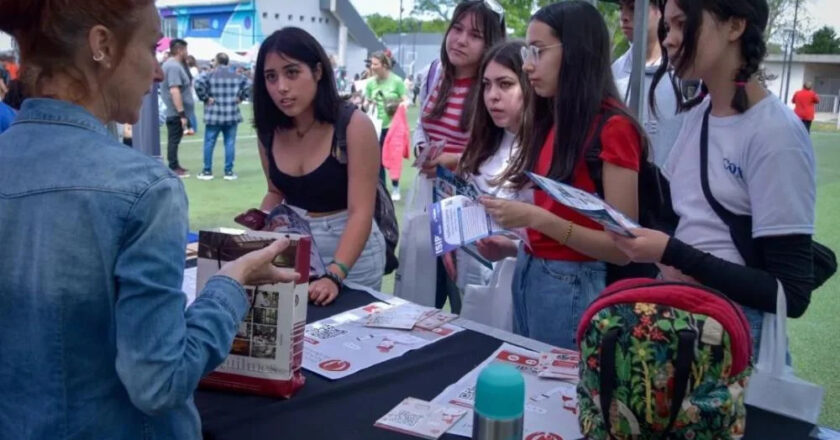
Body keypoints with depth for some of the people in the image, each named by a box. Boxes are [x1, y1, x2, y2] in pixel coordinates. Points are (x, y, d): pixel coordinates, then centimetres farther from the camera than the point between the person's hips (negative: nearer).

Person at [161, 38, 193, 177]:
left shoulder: (170, 64, 16)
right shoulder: (174, 66, -17)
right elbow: (174, 90, -25)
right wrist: (182, 113, -26)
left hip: (174, 111, 10)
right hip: (176, 112, -10)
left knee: (174, 139, 16)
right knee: (174, 140, -4)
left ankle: (175, 165, 25)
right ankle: (173, 168, 1)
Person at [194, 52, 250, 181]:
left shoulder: (210, 75, -3)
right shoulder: (237, 76, 5)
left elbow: (198, 84, -18)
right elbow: (248, 85, 2)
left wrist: (205, 98, -8)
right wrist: (240, 98, 5)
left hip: (213, 115, -2)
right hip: (232, 116, 2)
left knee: (209, 142, 6)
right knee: (230, 143, 5)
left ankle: (207, 171, 9)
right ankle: (229, 171, 6)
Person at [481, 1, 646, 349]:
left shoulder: (613, 128, -15)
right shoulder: (551, 120, 7)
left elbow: (623, 247, -17)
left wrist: (536, 218, -24)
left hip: (572, 285, -7)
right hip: (527, 273, 7)